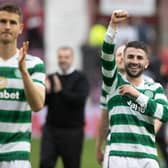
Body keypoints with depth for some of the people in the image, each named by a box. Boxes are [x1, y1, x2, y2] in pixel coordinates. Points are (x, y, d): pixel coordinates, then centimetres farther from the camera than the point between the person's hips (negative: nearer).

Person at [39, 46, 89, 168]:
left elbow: (80, 99, -16)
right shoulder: (51, 78, 12)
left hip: (72, 131, -3)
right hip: (51, 129, 3)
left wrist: (61, 91, -24)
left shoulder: (80, 79, 1)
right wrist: (45, 91, -14)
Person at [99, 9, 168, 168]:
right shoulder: (114, 82, 10)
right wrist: (113, 24, -19)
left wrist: (137, 95, -8)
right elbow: (107, 54, -6)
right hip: (118, 155, -2)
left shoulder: (155, 88, 15)